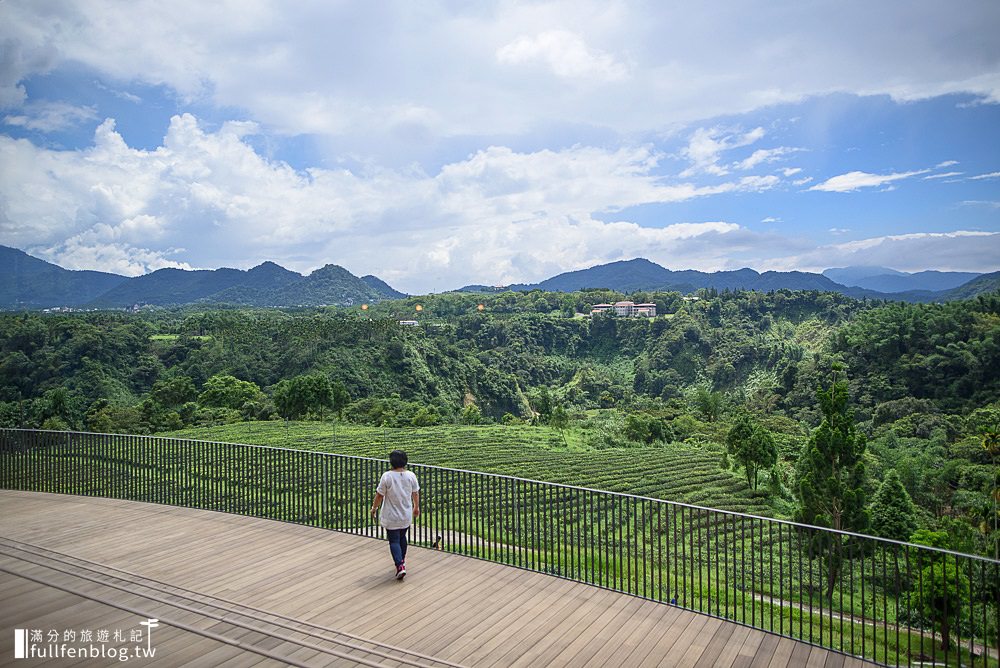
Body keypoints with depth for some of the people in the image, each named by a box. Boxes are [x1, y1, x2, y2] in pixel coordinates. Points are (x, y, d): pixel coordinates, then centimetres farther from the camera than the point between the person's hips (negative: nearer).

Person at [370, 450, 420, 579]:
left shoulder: (387, 476, -18)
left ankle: (400, 566, -9)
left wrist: (374, 508, 7)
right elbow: (415, 493, 5)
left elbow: (379, 495, -11)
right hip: (406, 515, 4)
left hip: (391, 517, -4)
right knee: (402, 537, 23)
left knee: (394, 541, 4)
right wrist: (416, 507, 21)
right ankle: (402, 560, 38)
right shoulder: (411, 475, -7)